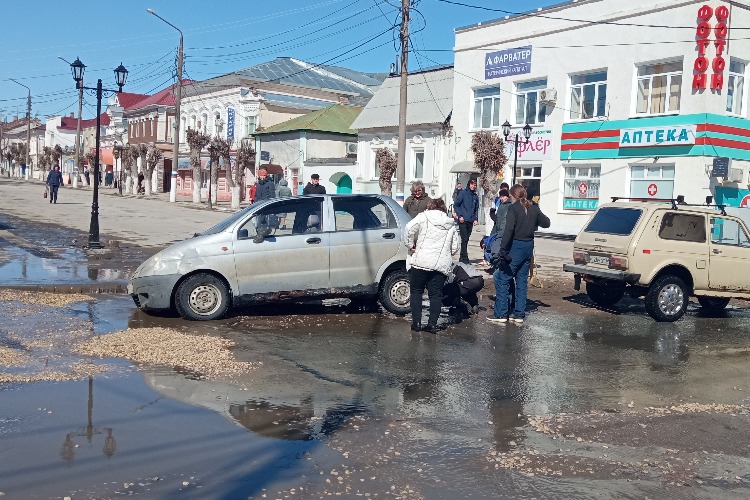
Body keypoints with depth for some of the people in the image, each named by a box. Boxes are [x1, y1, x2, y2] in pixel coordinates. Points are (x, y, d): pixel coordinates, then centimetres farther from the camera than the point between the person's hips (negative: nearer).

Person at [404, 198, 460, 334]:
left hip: (421, 262, -3)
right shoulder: (451, 225, 15)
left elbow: (409, 228, -13)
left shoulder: (424, 217, 2)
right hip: (441, 265, 3)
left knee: (416, 292, 10)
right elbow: (455, 247, 13)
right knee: (436, 295, 9)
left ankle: (416, 323, 7)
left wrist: (410, 246, -2)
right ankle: (432, 324, 4)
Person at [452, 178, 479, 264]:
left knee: (466, 240, 9)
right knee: (464, 239, -11)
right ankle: (465, 258, -9)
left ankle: (462, 258, 16)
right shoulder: (463, 193, -2)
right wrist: (460, 216, -12)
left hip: (470, 221, 5)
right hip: (463, 220, -5)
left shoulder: (475, 197, 14)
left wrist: (475, 219, 7)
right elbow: (456, 205, -3)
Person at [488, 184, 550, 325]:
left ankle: (501, 314, -1)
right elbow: (546, 223, 18)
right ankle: (519, 314, 14)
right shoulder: (533, 208, 8)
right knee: (522, 281, 13)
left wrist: (503, 249, -22)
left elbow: (509, 229, -20)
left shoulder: (514, 208, -11)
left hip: (516, 246, -7)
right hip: (529, 246, 7)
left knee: (503, 279, 0)